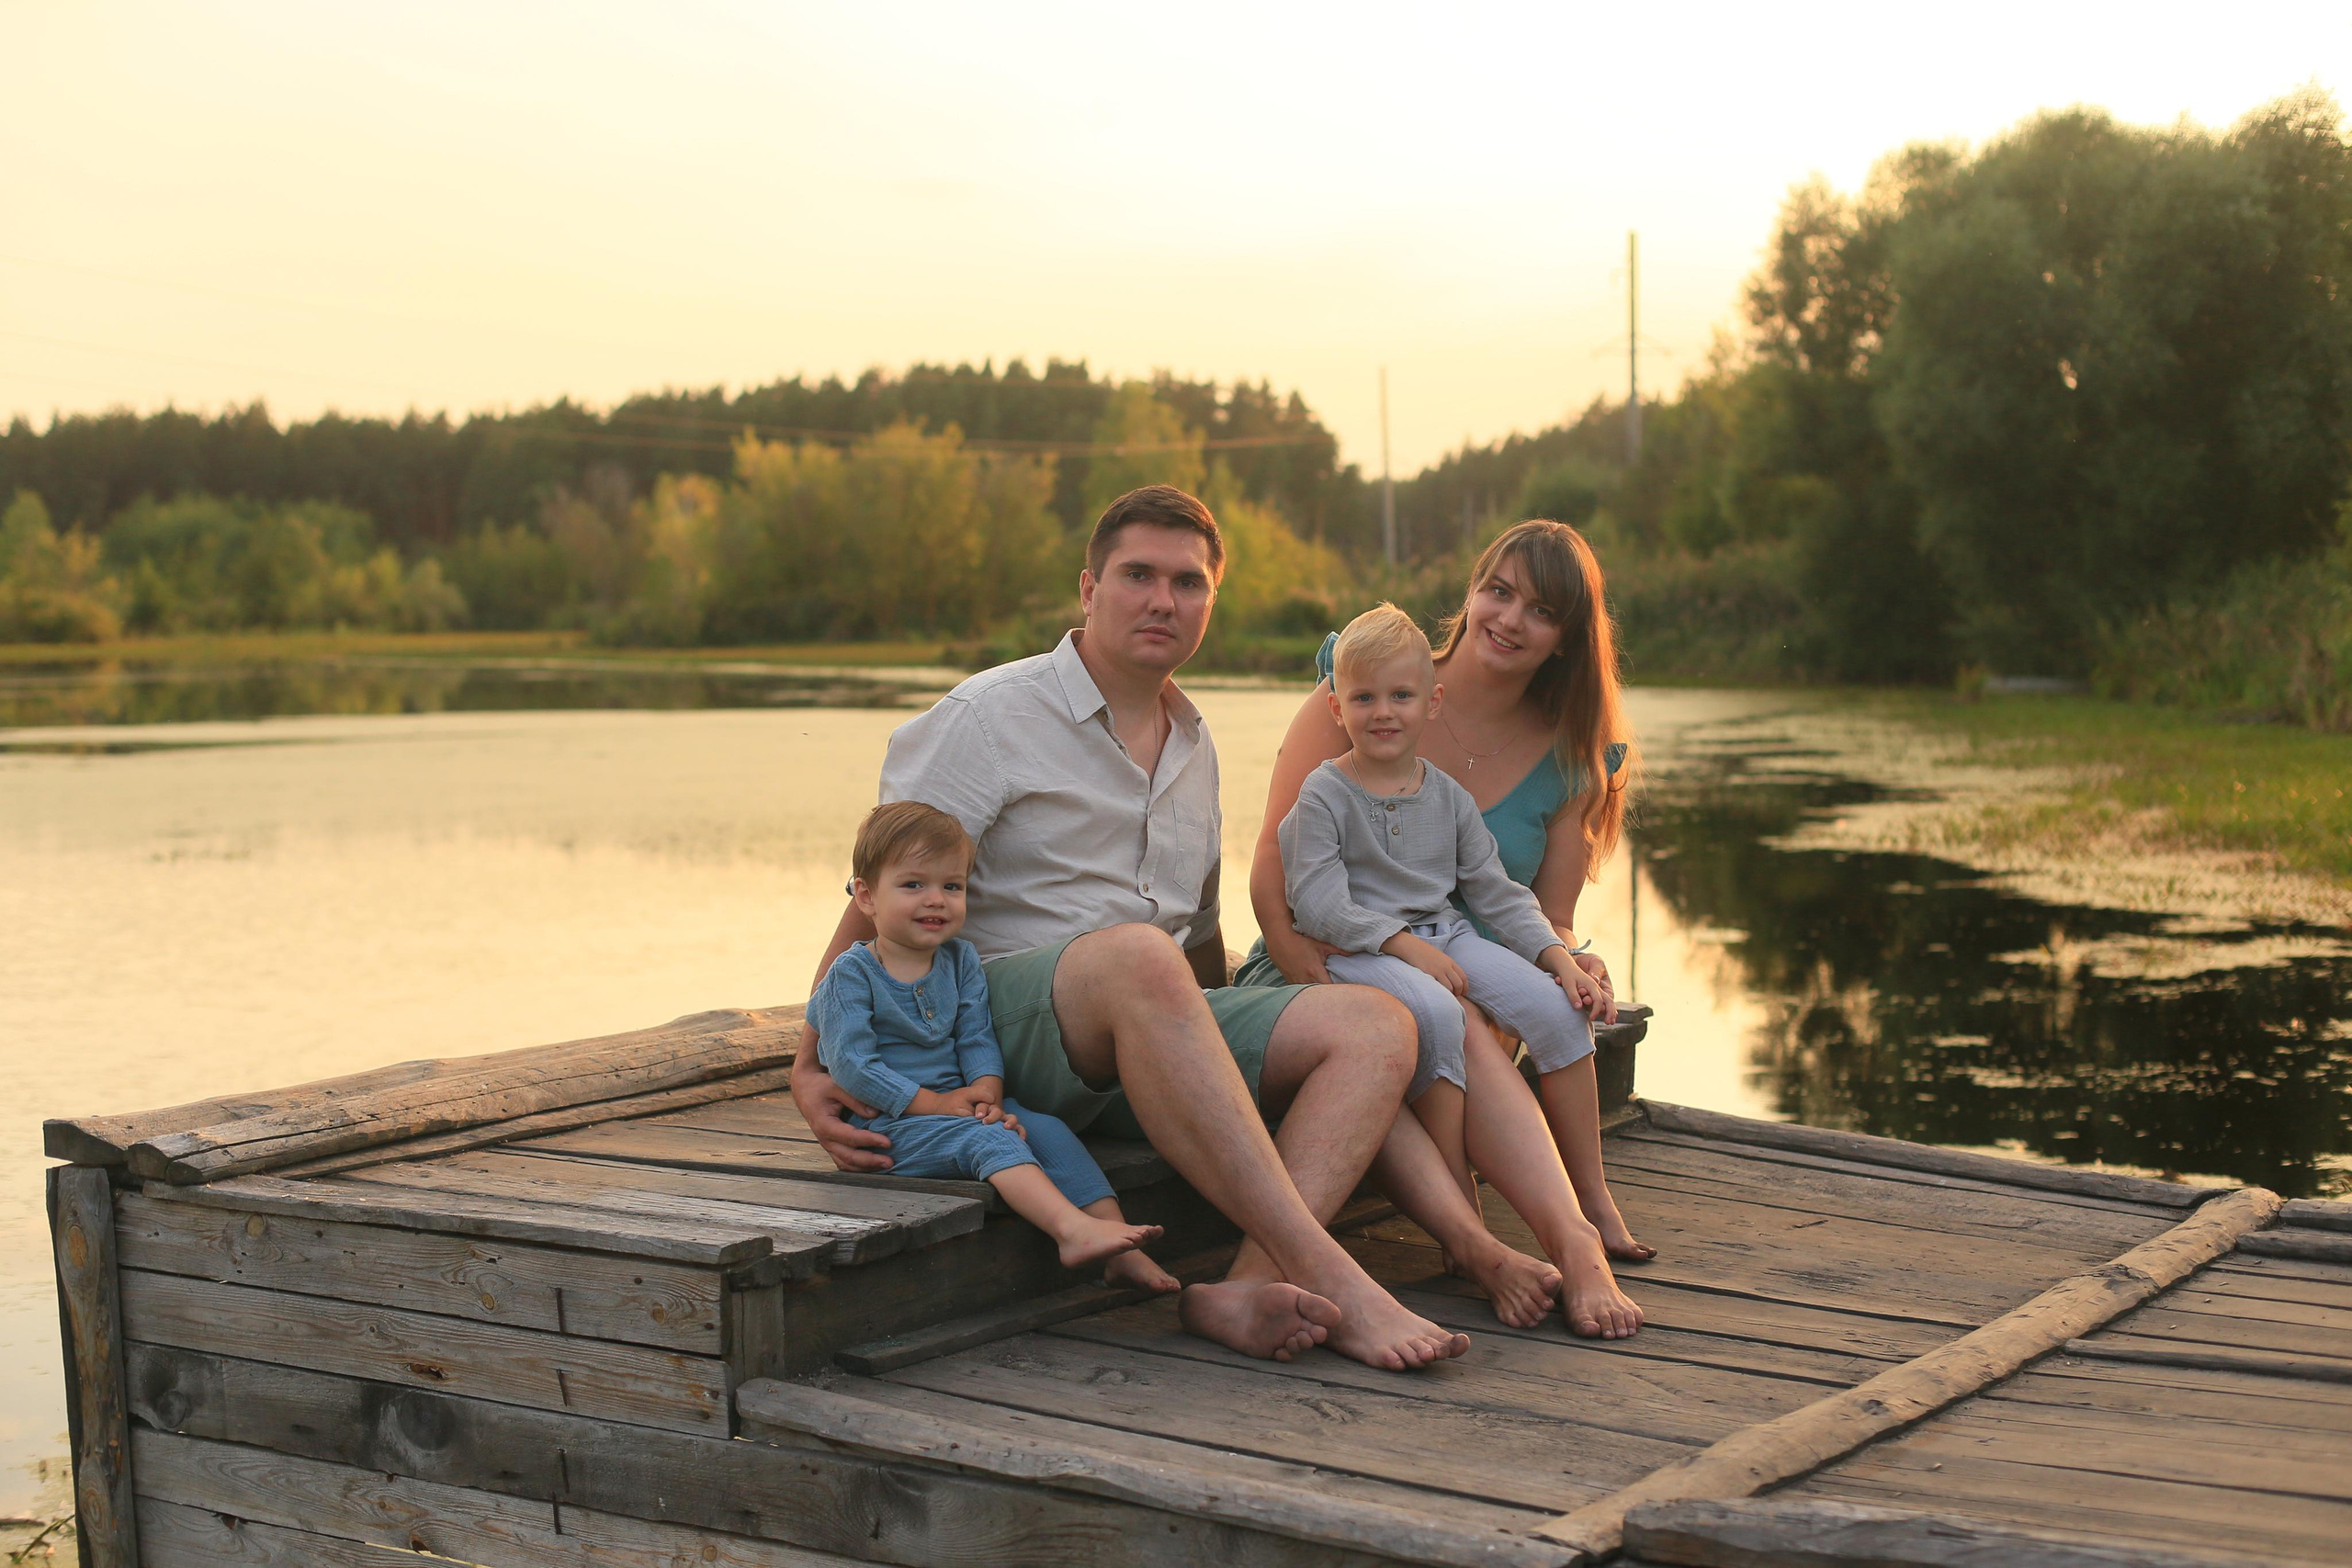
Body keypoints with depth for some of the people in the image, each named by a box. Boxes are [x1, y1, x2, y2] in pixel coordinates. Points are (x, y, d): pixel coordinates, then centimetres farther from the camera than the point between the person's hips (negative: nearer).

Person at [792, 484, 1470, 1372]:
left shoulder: (1193, 743, 19)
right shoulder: (992, 716, -2)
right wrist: (811, 1067, -15)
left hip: (1151, 1043, 7)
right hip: (1003, 1017, -7)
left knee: (1376, 1025, -16)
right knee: (1136, 956, -40)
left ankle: (1245, 1291, -38)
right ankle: (1330, 1278, -42)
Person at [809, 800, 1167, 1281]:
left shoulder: (960, 960, 11)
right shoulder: (851, 975, -8)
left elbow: (978, 1038, 8)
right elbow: (851, 1062, -16)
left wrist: (987, 1089, -15)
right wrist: (933, 1102, -20)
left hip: (959, 1106, 6)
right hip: (888, 1123, -6)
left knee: (1049, 1129, -14)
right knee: (987, 1138, -30)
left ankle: (1122, 1253, -21)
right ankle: (1073, 1229, -47)